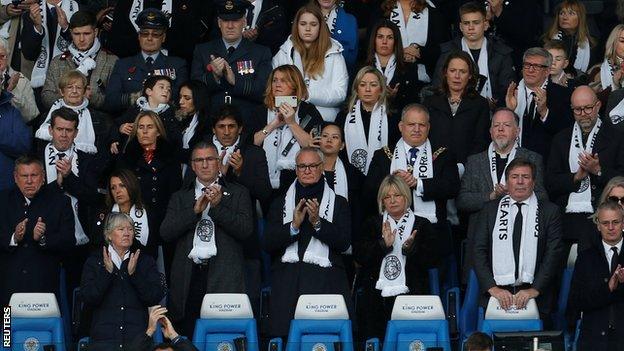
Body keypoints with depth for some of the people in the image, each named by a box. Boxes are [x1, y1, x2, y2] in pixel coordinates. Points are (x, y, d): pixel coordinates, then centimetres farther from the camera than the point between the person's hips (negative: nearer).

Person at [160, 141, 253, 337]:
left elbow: (245, 231, 1)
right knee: (188, 334, -5)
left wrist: (218, 206, -8)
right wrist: (195, 210, -4)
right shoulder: (180, 197, 19)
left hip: (224, 277, -2)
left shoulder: (238, 194, 13)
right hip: (189, 275, 2)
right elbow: (166, 233, 5)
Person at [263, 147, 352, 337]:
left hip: (326, 282, -1)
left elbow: (344, 242, 0)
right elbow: (267, 244, 6)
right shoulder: (280, 203, 16)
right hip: (288, 284, 1)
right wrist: (294, 226, -8)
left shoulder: (338, 203, 12)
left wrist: (318, 222, -11)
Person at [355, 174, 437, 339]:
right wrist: (383, 244, -13)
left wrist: (410, 248, -16)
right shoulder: (372, 225, 14)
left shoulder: (422, 225, 10)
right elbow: (359, 256, 2)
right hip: (378, 298, 1)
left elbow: (431, 260, 1)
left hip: (411, 294, -1)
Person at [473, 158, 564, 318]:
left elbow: (554, 254, 0)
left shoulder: (550, 211, 8)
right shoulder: (490, 210, 12)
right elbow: (478, 251, 6)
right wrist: (492, 288, -7)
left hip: (535, 297, -1)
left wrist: (535, 289, -11)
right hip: (496, 296, 1)